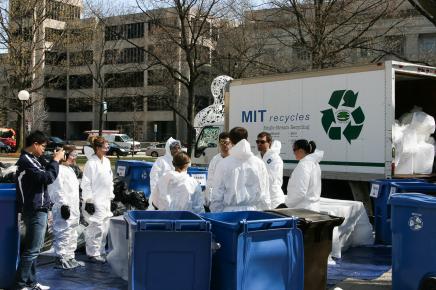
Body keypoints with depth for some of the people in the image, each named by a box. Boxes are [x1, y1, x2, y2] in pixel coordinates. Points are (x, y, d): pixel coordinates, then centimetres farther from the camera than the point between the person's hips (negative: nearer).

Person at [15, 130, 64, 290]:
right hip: (35, 211, -10)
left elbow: (44, 172, 18)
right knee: (32, 249, -6)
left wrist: (54, 160, 5)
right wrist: (56, 160, -12)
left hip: (37, 210, 10)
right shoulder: (26, 161, -17)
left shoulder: (32, 159, 14)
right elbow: (48, 178, -23)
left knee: (32, 248, 14)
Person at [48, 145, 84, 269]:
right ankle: (62, 259, -1)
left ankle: (70, 257, 25)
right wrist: (64, 205, -22)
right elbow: (58, 190, -20)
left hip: (73, 209, 11)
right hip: (64, 208, -11)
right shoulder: (59, 170, -14)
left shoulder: (70, 169, 19)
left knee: (72, 235, 16)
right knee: (63, 234, -7)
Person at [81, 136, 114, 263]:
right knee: (96, 228, -6)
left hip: (106, 201, 8)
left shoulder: (107, 161, 12)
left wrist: (111, 196, 18)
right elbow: (85, 184, -14)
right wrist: (89, 201, -15)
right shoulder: (91, 163, -13)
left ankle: (100, 251, 24)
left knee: (104, 228, 13)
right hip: (95, 202, -8)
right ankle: (93, 254, 4)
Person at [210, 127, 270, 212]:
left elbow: (217, 196, -1)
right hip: (253, 212, 2)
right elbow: (265, 195, 7)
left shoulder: (223, 164, -5)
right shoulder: (259, 163, 2)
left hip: (230, 211, -2)